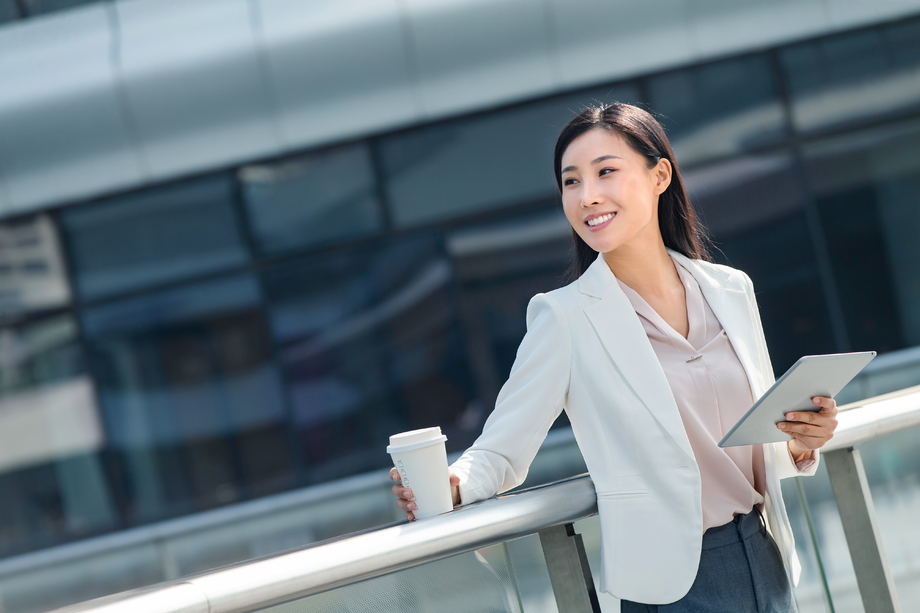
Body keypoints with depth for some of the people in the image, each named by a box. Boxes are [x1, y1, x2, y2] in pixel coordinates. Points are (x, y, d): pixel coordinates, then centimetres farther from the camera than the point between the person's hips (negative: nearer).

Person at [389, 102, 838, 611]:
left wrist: (802, 444, -7)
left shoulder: (730, 290, 5)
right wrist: (452, 485, -31)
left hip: (765, 562, 5)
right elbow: (502, 449, -11)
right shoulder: (564, 317, -9)